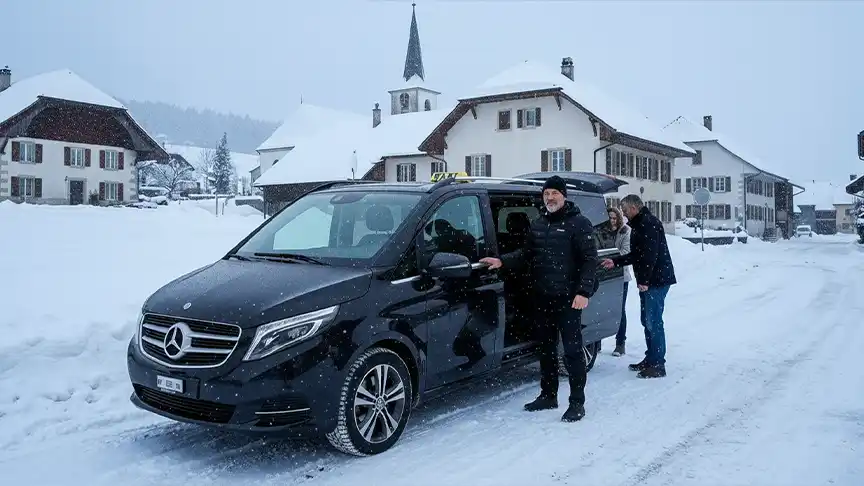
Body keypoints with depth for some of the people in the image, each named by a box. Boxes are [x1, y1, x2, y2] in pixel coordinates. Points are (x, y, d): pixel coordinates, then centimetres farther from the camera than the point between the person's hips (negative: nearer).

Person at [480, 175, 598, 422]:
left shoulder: (579, 223, -7)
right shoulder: (537, 224, 14)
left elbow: (589, 260, -11)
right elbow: (526, 254, 19)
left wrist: (584, 292, -21)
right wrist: (502, 261, 4)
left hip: (568, 298, -7)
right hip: (542, 298, 7)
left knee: (572, 350, -2)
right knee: (546, 349, 15)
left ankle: (577, 402, 8)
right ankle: (548, 395, 28)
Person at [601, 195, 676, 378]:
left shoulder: (649, 223, -14)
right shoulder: (640, 224, 19)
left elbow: (650, 254, -22)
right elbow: (636, 255, 24)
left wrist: (644, 280, -22)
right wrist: (615, 261, 19)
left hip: (657, 280, -11)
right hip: (648, 281, 11)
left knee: (653, 322, -9)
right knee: (647, 321, 15)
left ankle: (657, 365, -4)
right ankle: (651, 359, 24)